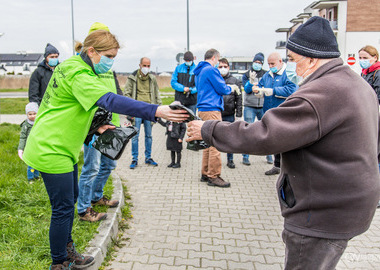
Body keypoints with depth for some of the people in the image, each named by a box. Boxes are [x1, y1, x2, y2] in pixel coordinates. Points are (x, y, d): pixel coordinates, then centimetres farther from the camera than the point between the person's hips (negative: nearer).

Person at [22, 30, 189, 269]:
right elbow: (111, 101, -39)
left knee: (70, 198, 19)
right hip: (50, 150, -11)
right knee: (63, 208, -1)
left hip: (62, 147, 11)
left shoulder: (75, 67, 11)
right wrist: (156, 111, -48)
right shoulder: (78, 75, -23)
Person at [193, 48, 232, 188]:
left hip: (203, 109, 10)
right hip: (211, 109, -10)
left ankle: (205, 174, 19)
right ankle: (213, 176, -5)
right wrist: (230, 88, 10)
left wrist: (225, 87, 20)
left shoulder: (199, 71, 19)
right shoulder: (211, 70, -11)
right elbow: (222, 89, -11)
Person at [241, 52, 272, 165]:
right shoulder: (246, 75, 6)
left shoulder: (266, 74, 8)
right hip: (249, 107, -1)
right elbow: (247, 90, -5)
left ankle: (269, 155, 16)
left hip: (263, 107, 1)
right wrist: (251, 81, -21)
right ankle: (245, 156, 6)